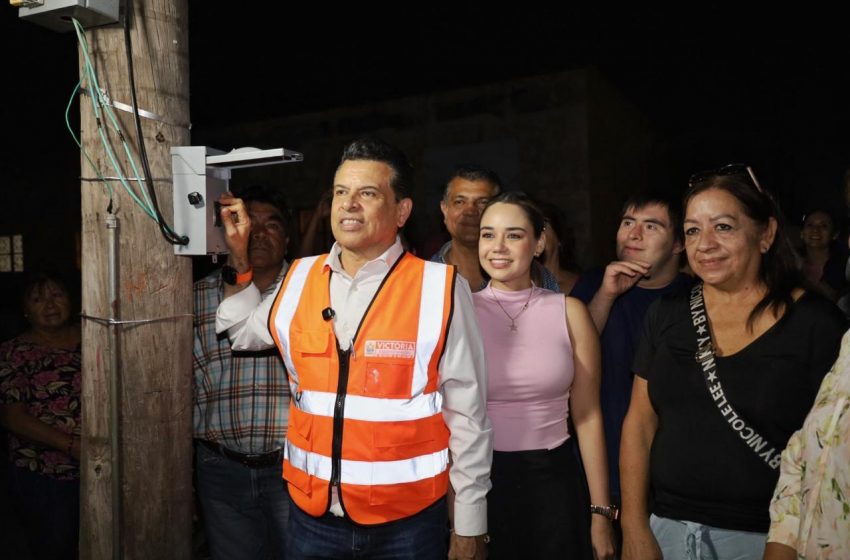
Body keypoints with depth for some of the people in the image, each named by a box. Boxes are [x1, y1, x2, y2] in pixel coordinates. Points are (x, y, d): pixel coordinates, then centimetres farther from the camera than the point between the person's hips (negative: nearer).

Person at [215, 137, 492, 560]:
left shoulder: (440, 290, -13)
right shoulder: (299, 280, 0)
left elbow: (467, 418, -9)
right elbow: (244, 333, 20)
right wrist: (238, 258, 7)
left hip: (407, 521, -3)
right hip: (311, 515, 4)